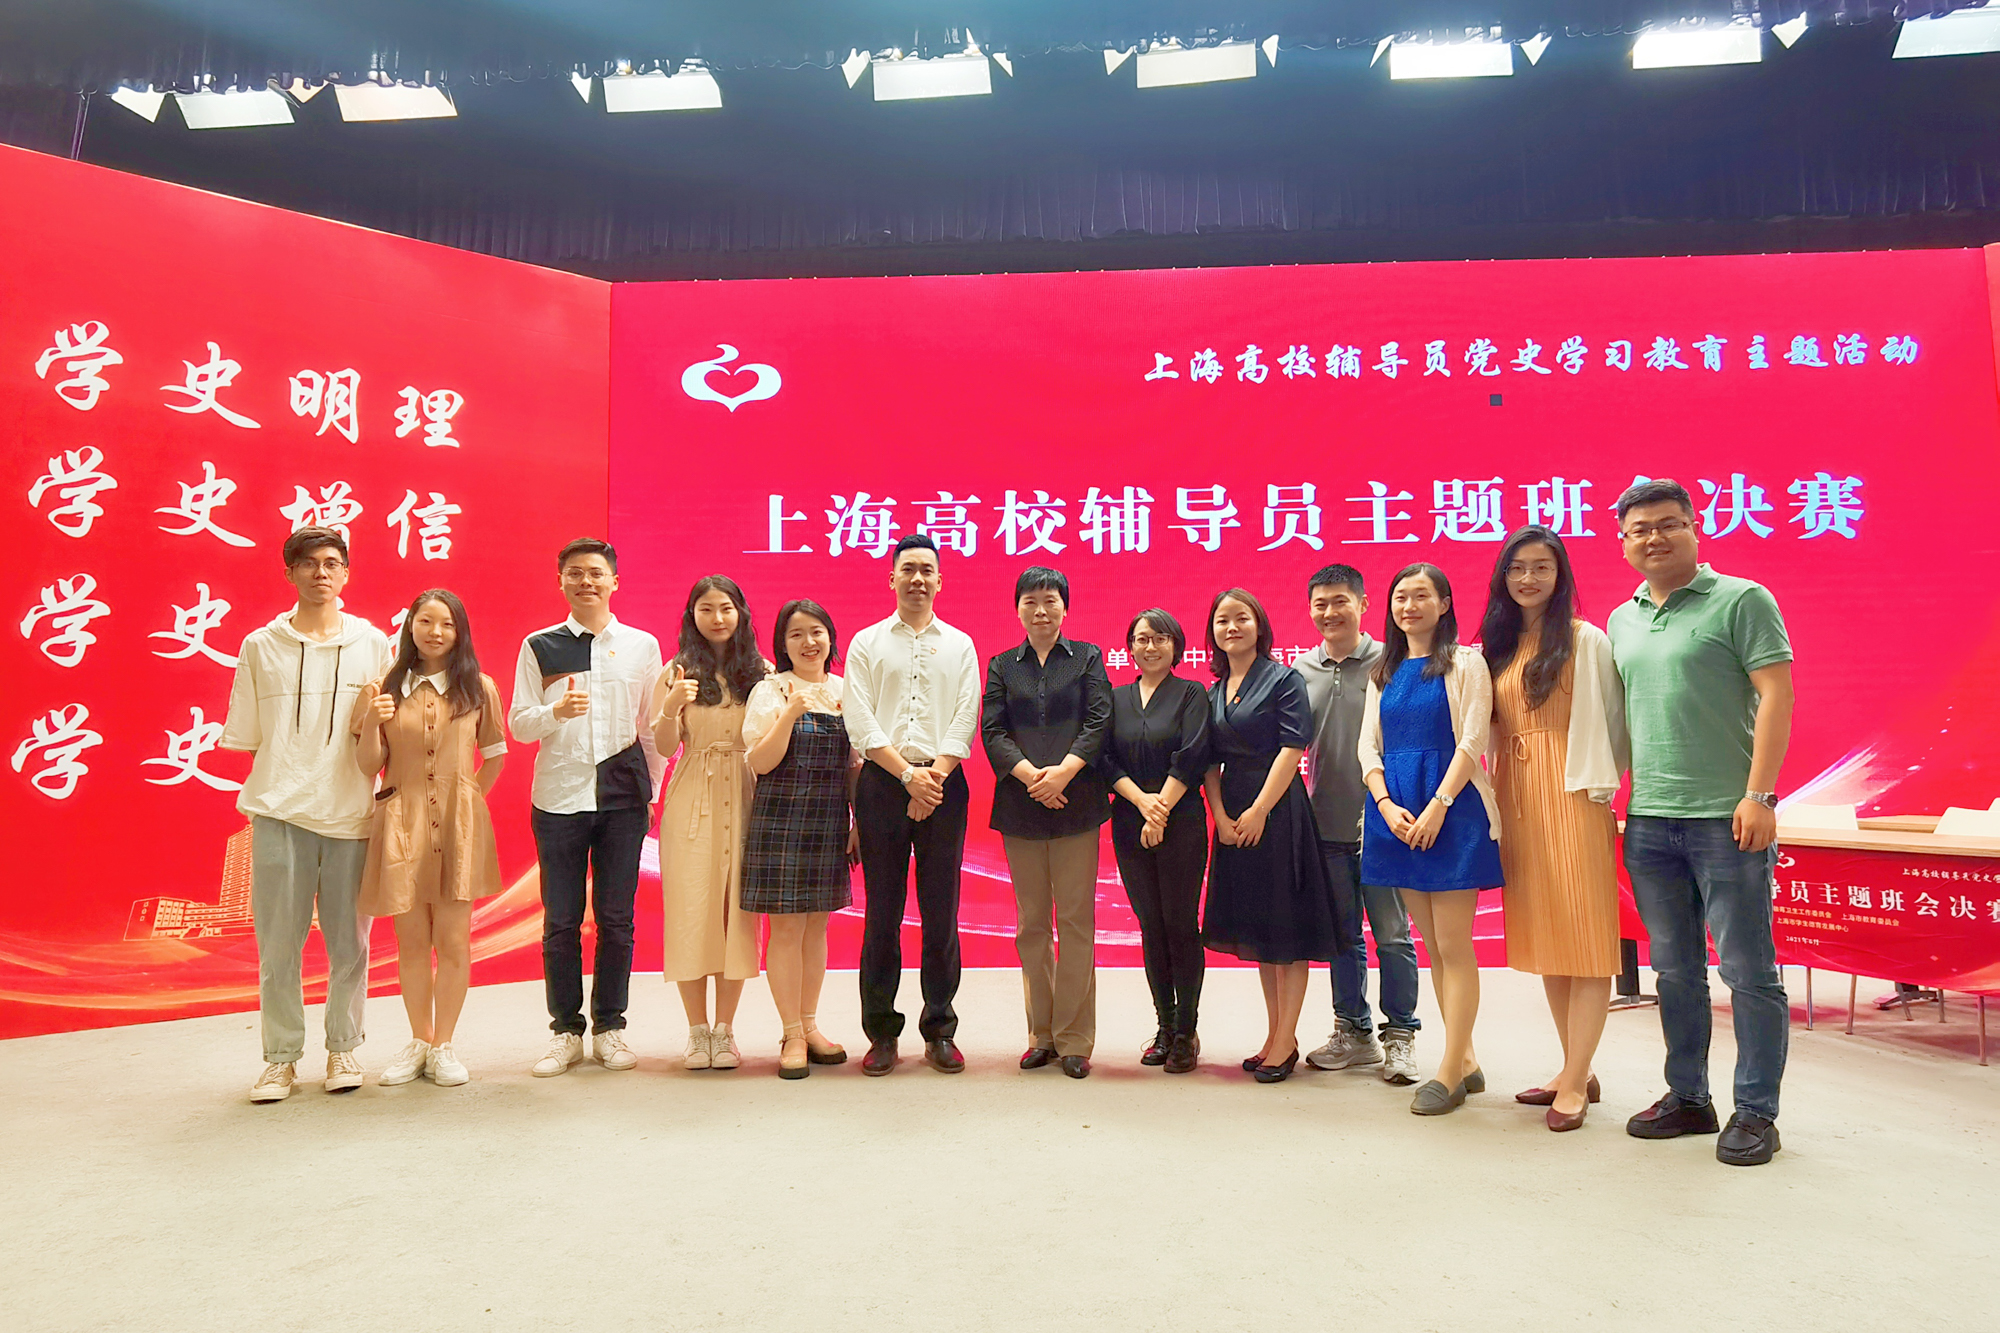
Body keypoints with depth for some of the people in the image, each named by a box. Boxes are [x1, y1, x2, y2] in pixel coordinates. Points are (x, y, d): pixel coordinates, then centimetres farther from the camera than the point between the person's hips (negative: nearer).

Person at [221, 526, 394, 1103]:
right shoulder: (260, 647, 8)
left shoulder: (373, 645, 7)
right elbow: (246, 735, 10)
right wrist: (289, 772, 0)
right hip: (280, 814, 0)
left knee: (349, 942, 5)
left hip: (351, 812, 0)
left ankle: (343, 1048, 20)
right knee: (278, 942, 2)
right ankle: (281, 1057, 16)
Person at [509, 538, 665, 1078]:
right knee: (561, 921, 4)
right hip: (558, 799, 0)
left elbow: (655, 726, 10)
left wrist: (651, 791, 8)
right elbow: (517, 724, 4)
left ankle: (609, 1027, 18)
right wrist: (555, 711, -17)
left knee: (616, 919, 5)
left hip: (622, 799, 0)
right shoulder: (539, 647, 6)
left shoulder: (642, 645, 7)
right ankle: (566, 1031, 17)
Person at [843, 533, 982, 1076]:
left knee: (942, 913, 2)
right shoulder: (866, 643, 9)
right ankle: (882, 1034, 11)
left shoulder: (960, 645, 12)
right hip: (882, 783, 0)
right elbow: (861, 721, -1)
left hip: (943, 784, 1)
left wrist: (935, 775, -11)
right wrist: (908, 774, -11)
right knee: (882, 913, 2)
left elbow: (965, 720, 2)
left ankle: (940, 1031, 12)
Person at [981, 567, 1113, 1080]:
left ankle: (1074, 1040, 8)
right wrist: (1031, 775, -14)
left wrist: (1063, 772, -18)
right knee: (1031, 925, 7)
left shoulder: (1088, 658, 9)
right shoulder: (1002, 666, 13)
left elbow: (1098, 723, -2)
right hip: (1020, 807, 2)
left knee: (1076, 922, -1)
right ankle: (1042, 1035, 17)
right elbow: (992, 731, 2)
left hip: (1076, 803, -2)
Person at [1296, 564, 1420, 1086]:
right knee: (1342, 936, 13)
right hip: (1326, 827, 4)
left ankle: (1399, 1034, 18)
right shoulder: (1300, 671, 7)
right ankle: (1353, 1032, 26)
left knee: (1392, 934, 4)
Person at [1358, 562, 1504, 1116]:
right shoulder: (1384, 672, 15)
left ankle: (1449, 1071, 3)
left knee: (1453, 945, -4)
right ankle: (1466, 1060, 21)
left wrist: (1436, 807, -17)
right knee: (1433, 946, 11)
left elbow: (1471, 741, -9)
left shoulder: (1464, 663, -1)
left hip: (1451, 811, -6)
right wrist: (1387, 805, -6)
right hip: (1396, 814, 6)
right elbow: (1369, 745, 9)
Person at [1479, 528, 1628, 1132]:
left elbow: (1611, 719, -6)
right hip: (1515, 798, 6)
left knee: (1583, 936, -4)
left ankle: (1574, 1084, 2)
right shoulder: (1498, 645, 14)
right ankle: (1576, 1069, 21)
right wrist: (1493, 791, 5)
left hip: (1571, 793, -6)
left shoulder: (1585, 639, -2)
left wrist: (1600, 783, -9)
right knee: (1542, 935, 10)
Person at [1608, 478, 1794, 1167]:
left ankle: (1755, 1111, 15)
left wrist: (1759, 794, -15)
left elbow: (1775, 695, -9)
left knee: (1748, 972, 2)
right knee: (1675, 972, 13)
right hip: (1648, 821, 6)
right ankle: (1687, 1097, 25)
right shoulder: (1621, 620, 14)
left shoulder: (1742, 600, -2)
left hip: (1726, 818, -5)